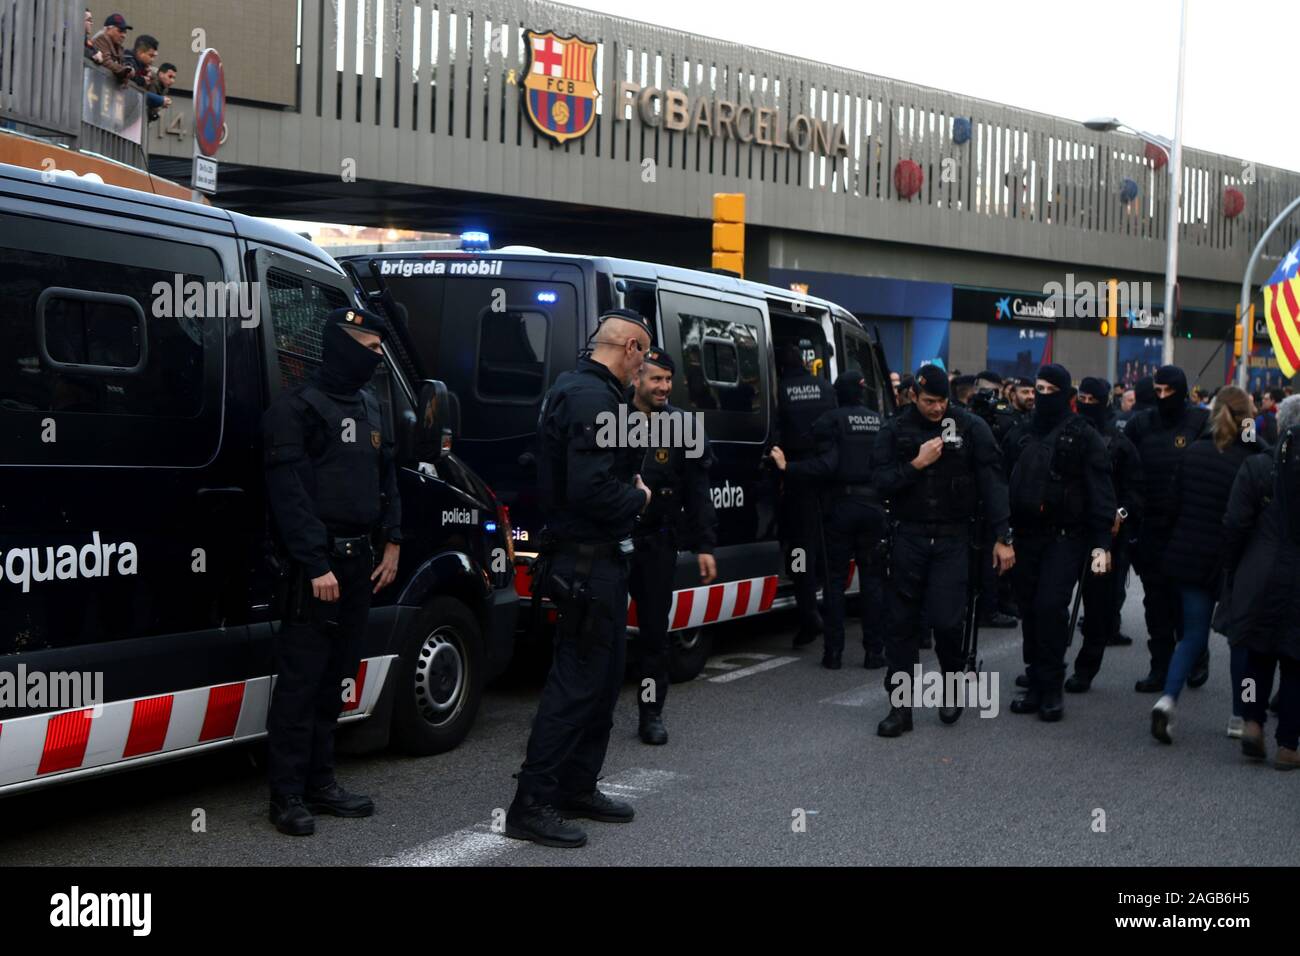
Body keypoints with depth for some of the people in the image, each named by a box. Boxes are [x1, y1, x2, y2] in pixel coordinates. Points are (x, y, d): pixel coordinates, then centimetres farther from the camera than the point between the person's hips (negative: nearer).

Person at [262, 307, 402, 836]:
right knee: (300, 678, -5)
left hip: (359, 560, 8)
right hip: (317, 561, -8)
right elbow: (289, 492, -15)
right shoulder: (298, 406, -9)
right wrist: (316, 565, -19)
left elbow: (387, 478, 22)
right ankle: (287, 796, 1)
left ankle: (320, 782, 21)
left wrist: (391, 543, 13)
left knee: (334, 677, 13)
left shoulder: (369, 406, 16)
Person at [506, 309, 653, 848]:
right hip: (591, 560, -11)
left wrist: (628, 484, 7)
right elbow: (592, 491, -28)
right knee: (578, 680, -5)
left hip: (591, 558, 11)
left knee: (603, 675, 17)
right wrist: (638, 498, -11)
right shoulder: (594, 398, -20)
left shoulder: (574, 388, 14)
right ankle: (532, 805, 0)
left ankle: (576, 787, 27)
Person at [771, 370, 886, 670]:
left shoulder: (831, 420, -7)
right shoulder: (879, 420, 7)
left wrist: (788, 467, -13)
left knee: (835, 580, 4)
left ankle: (833, 651, 4)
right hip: (873, 506, 3)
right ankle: (874, 650, 7)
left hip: (841, 505, -3)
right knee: (872, 579, 8)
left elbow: (827, 464, -16)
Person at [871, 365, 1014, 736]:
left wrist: (1002, 537, -8)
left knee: (946, 619, -10)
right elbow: (880, 481, -4)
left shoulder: (971, 428, -2)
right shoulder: (895, 430, 2)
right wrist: (916, 464, -17)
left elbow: (992, 482, -4)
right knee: (900, 622, 2)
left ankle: (953, 684, 20)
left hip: (953, 538, -2)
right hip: (909, 536, 2)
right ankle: (901, 706, 11)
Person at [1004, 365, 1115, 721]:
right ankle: (1035, 685, 16)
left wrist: (1101, 544, -14)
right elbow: (1005, 486, 15)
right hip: (1025, 535, 5)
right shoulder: (1020, 436, 12)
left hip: (1065, 536, -5)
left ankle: (1051, 688, -3)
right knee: (1030, 611, 7)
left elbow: (1100, 492, -6)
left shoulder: (1084, 437, -2)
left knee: (1051, 606, -15)